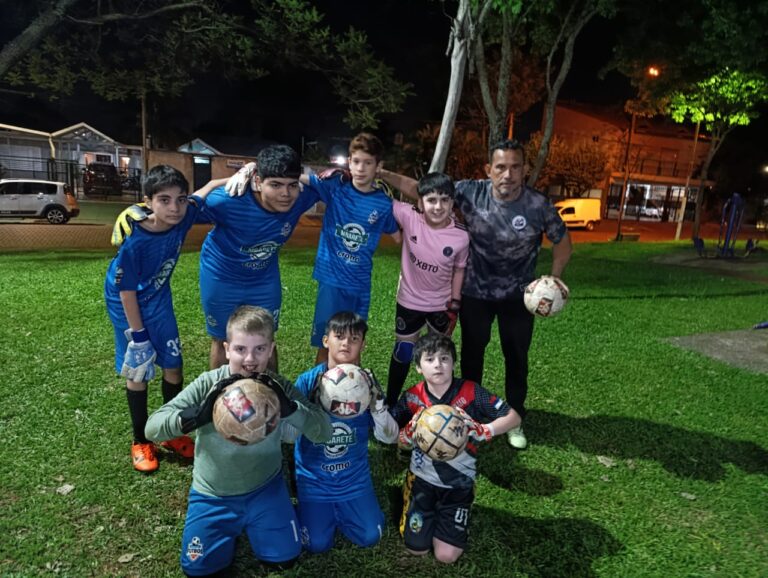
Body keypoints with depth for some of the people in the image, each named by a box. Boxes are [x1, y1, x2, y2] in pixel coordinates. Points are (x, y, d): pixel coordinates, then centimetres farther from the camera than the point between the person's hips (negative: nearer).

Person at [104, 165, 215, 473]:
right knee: (137, 372, 5)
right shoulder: (134, 242, -34)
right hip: (127, 304, -4)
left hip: (158, 300, 5)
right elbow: (127, 291, -23)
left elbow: (207, 189, -4)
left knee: (173, 365, 7)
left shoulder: (182, 217, -22)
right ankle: (140, 441, 25)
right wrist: (138, 336, -16)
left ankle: (173, 433, 27)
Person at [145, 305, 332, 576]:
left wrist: (289, 408, -43)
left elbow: (324, 432, -23)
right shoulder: (208, 384, -22)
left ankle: (247, 520, 29)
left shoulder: (278, 388, -18)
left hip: (264, 488, 1)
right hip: (213, 493, 0)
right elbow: (152, 427, -24)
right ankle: (232, 522, 29)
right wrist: (199, 414, -44)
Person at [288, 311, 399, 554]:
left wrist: (377, 401, -29)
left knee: (369, 537, 1)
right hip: (314, 477, -1)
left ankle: (339, 510, 29)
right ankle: (322, 511, 27)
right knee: (317, 544, -5)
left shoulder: (366, 383, -11)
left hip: (355, 477, 2)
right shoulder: (308, 380, -16)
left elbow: (389, 437, -13)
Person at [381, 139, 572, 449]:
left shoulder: (539, 204, -19)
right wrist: (380, 173, -18)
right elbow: (422, 189, -13)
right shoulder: (471, 192, -18)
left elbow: (563, 242, -3)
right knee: (472, 354, 16)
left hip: (518, 295, 0)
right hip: (475, 292, 1)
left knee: (516, 358, 11)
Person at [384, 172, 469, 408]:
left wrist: (454, 306, -3)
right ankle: (390, 403, 34)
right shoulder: (409, 216, -22)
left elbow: (459, 270, -5)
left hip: (441, 305, 1)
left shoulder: (461, 236, -20)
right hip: (409, 301, 0)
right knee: (403, 353, 14)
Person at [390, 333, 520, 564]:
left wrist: (483, 431, -32)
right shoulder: (412, 397, -12)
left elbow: (513, 417, -15)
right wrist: (409, 433, -27)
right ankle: (431, 512, 34)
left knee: (446, 556, -1)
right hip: (422, 478, 1)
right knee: (416, 549, 5)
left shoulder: (470, 392, -18)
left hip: (459, 482, -1)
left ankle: (444, 516, 29)